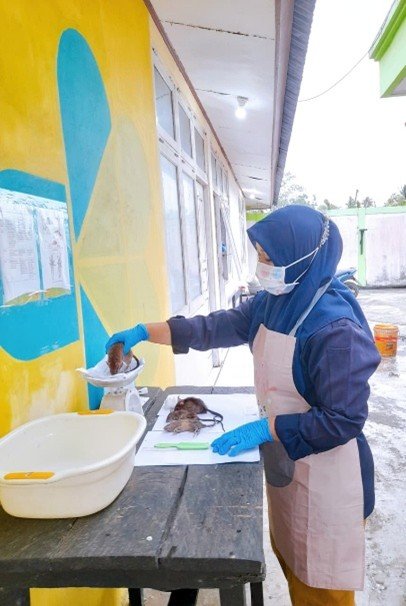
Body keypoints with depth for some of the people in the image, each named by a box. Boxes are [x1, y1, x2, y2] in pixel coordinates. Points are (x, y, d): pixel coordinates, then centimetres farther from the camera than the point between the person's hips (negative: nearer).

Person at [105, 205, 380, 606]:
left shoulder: (336, 328, -27)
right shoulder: (270, 304, -4)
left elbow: (344, 420, -25)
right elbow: (215, 328, 3)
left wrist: (265, 429, -24)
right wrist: (144, 332, 0)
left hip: (324, 475, -7)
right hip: (283, 459, 7)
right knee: (288, 558, 26)